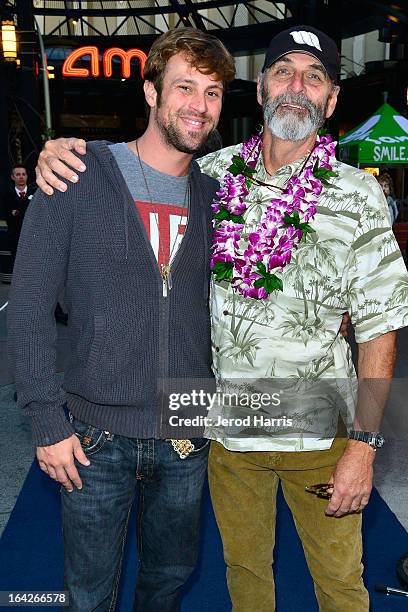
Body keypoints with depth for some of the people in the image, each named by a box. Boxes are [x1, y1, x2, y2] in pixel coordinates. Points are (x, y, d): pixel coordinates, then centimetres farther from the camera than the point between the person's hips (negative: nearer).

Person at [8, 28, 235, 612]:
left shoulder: (215, 196, 4)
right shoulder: (77, 179, -8)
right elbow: (29, 306, -8)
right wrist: (47, 422, -11)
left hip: (187, 439, 4)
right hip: (95, 438, -3)